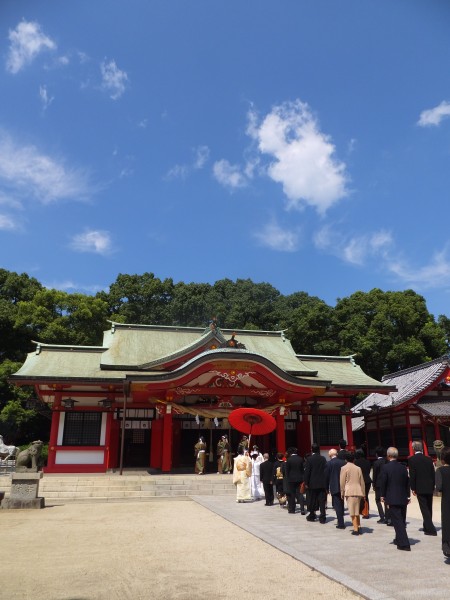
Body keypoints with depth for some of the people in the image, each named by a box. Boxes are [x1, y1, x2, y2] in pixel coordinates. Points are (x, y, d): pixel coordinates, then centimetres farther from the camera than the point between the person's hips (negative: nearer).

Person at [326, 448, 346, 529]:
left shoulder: (329, 463, -9)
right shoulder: (343, 462, 0)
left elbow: (327, 476, -5)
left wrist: (327, 488, 6)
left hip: (334, 487, -5)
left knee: (337, 505, 0)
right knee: (341, 504, 17)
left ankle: (341, 524, -2)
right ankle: (340, 521, 27)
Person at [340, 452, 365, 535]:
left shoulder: (344, 468, -3)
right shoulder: (358, 468, 10)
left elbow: (342, 482, -4)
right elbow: (362, 482, 12)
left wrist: (342, 493, 5)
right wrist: (363, 493, 19)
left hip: (350, 492, -5)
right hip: (358, 491, 5)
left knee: (352, 512, -2)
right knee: (357, 511, 18)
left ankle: (355, 529, -3)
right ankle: (359, 527, 20)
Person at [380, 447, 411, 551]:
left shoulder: (386, 467, -13)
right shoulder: (403, 467, 1)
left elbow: (383, 483, -9)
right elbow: (407, 482, 6)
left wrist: (382, 495, 3)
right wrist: (408, 495, 14)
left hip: (393, 499, -6)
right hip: (403, 498, 6)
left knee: (397, 521, -2)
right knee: (401, 520, 18)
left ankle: (404, 544, -6)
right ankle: (399, 539, 32)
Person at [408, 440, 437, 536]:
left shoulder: (411, 459, -9)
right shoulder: (429, 459, 4)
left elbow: (412, 475, -11)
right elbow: (433, 474, 6)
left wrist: (412, 488, -4)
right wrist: (433, 486, 14)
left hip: (420, 488, -5)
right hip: (430, 488, 5)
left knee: (424, 509, -2)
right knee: (428, 508, 17)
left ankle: (430, 529, -7)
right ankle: (427, 526, 28)